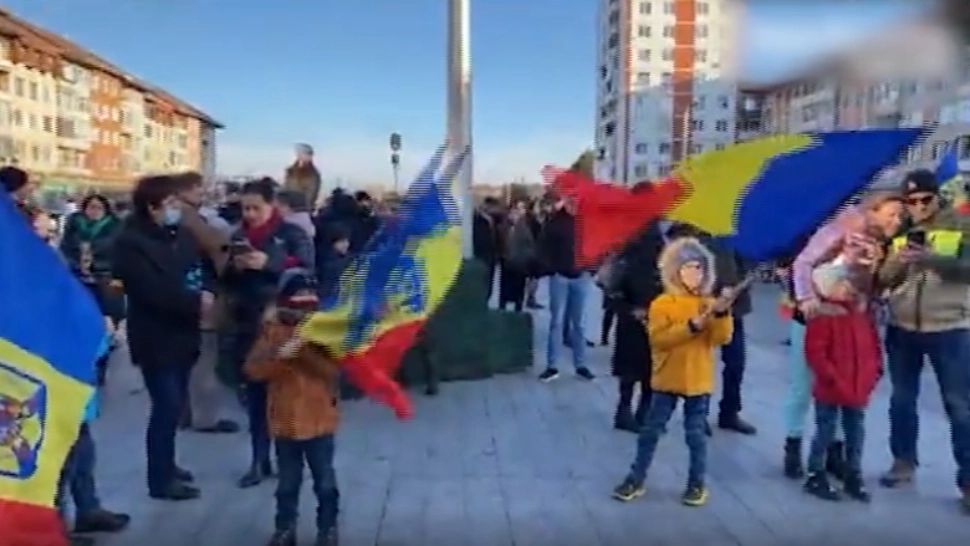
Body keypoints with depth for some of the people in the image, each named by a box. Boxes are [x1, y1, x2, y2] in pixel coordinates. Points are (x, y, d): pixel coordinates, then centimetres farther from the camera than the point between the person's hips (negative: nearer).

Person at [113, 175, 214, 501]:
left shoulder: (182, 234, 9)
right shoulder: (131, 242, -14)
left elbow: (203, 268, 10)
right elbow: (153, 291, -23)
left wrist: (206, 293, -12)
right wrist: (196, 302, -20)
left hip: (183, 333, 7)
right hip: (156, 338, -7)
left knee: (175, 403, 17)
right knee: (167, 406, -4)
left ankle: (165, 464, 33)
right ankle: (160, 479, 8)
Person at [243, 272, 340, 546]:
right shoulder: (273, 330, -3)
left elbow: (333, 371, -16)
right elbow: (253, 370, -10)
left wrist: (306, 349, -27)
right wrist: (279, 355, -27)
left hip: (319, 420, -1)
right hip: (285, 420, 1)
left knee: (325, 482, 11)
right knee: (287, 482, 15)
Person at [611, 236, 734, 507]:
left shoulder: (709, 304, 2)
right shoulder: (662, 303, -6)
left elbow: (721, 338, -6)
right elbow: (658, 338, -17)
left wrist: (722, 314, -24)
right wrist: (691, 326, -24)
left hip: (698, 381, 1)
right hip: (667, 379, -1)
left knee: (696, 434, 10)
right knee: (651, 430, 7)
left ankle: (697, 483, 24)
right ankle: (636, 479, 18)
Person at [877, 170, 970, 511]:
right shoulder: (897, 230, 7)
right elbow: (881, 280, 4)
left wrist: (930, 258, -30)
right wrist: (897, 260, -17)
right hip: (902, 329, 3)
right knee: (902, 400, 14)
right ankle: (903, 461, 29)